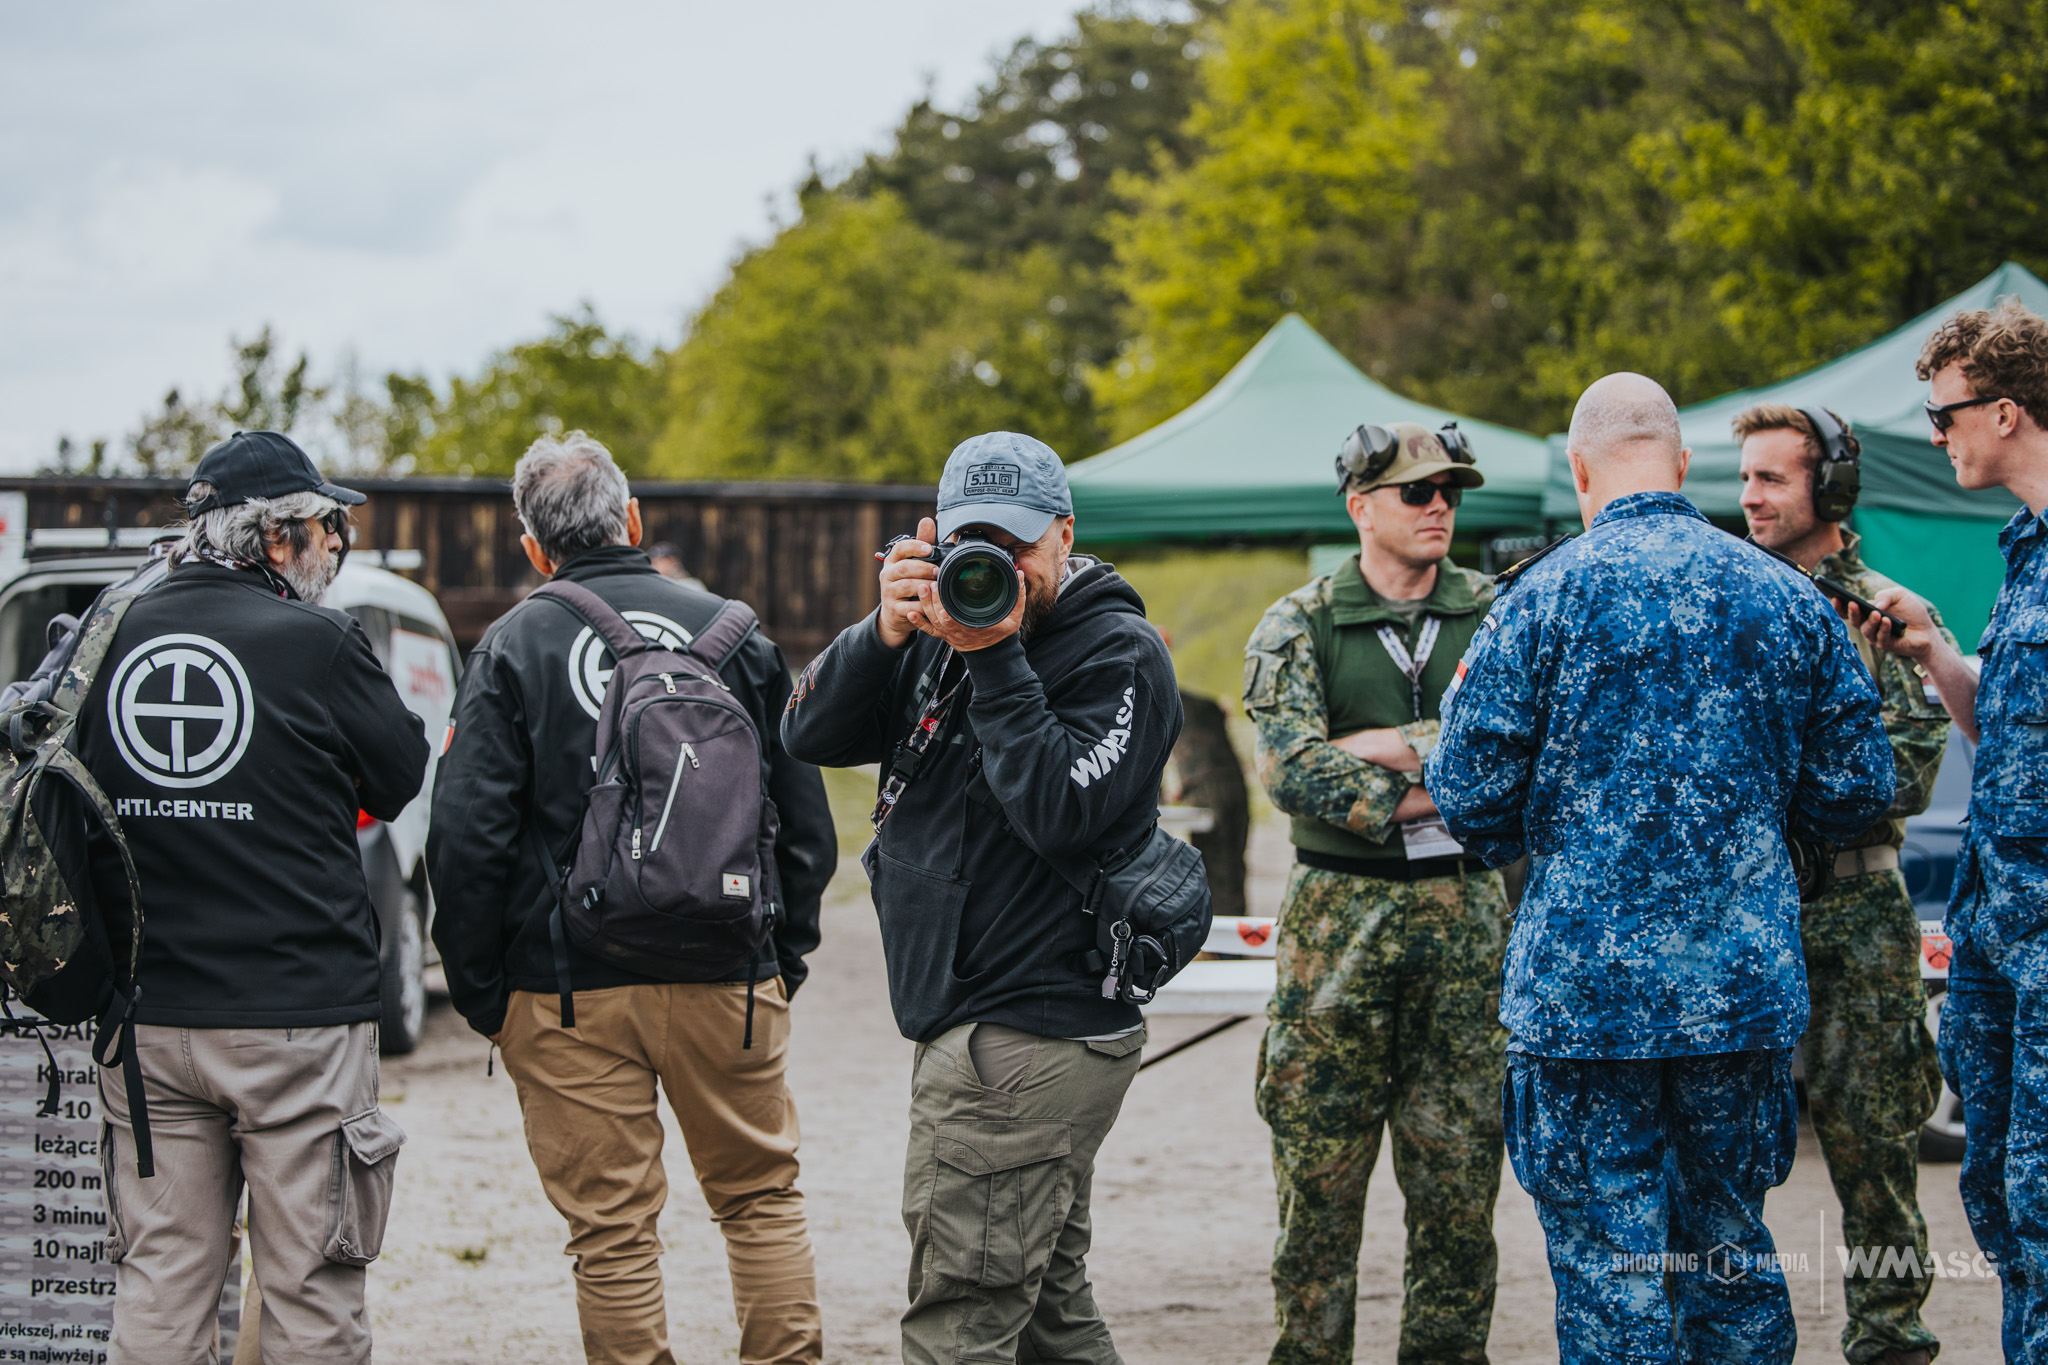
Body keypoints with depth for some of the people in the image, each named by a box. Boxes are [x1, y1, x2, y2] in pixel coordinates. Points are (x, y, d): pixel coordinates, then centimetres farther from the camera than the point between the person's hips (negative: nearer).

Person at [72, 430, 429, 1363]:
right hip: (296, 1018, -5)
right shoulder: (315, 643, -10)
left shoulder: (116, 637, 4)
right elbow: (405, 784, 2)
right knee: (309, 1287, 3)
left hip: (147, 1015, 5)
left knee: (158, 1282, 9)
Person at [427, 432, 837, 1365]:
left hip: (570, 993, -2)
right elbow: (805, 820, 7)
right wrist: (787, 954, 17)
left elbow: (468, 839, -9)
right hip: (727, 975, 2)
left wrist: (480, 992, 0)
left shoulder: (512, 649, -3)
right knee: (762, 1198, 14)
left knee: (612, 1231, 4)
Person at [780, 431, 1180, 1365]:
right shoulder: (942, 635, 13)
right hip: (973, 1030, 9)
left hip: (1029, 1043, -9)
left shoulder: (1119, 655, -8)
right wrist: (885, 632, -12)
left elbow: (1059, 812, -22)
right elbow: (809, 734, 3)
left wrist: (997, 658, -20)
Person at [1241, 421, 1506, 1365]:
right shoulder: (1297, 629, 2)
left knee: (1459, 1180, 5)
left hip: (1468, 911, 2)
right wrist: (1435, 794, -14)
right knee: (1320, 1179, 0)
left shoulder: (1497, 616, 8)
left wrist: (1383, 746, -14)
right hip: (1338, 909, -2)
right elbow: (1292, 772, -13)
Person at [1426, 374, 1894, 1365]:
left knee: (1608, 1272, 2)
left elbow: (1468, 793, -7)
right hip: (1745, 982, 4)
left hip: (1586, 984, -4)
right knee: (1731, 1250, 16)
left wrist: (1520, 842, 16)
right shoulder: (1790, 598, 4)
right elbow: (1855, 794, 8)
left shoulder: (1544, 597, -8)